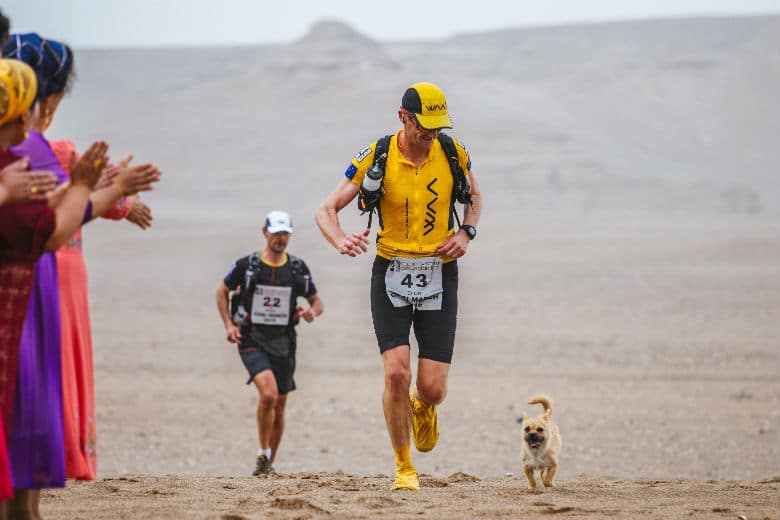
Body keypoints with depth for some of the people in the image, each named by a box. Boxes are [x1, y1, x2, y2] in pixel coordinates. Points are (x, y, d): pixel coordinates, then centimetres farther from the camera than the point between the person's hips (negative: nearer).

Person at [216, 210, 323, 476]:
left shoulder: (298, 269, 3)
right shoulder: (246, 265, -4)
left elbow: (317, 301, 12)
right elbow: (222, 292, 10)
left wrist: (312, 311, -12)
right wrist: (229, 324, -2)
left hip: (283, 343, 4)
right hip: (252, 341, -4)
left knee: (279, 406, 10)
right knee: (269, 394, -25)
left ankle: (270, 464, 26)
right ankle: (262, 455, -10)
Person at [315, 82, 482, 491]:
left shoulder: (454, 154, -2)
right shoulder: (375, 158, -8)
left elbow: (475, 197, 19)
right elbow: (326, 210, -3)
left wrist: (466, 233, -2)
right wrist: (341, 242, -26)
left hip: (439, 276, 1)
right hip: (391, 273, -1)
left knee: (433, 390, -4)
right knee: (396, 374, -17)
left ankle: (423, 409, 36)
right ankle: (403, 468, 3)